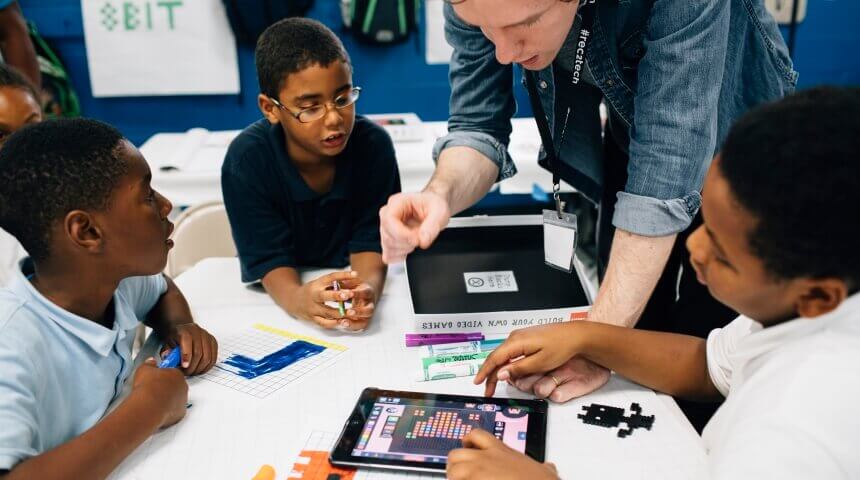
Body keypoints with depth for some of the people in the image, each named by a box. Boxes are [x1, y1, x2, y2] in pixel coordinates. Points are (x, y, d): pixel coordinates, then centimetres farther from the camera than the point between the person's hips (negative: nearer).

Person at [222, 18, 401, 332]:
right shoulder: (247, 159, -20)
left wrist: (367, 289, -35)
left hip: (352, 287, 2)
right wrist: (298, 300, -42)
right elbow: (270, 258, -20)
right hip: (276, 298, -1)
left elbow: (370, 241, -13)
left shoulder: (374, 144, -17)